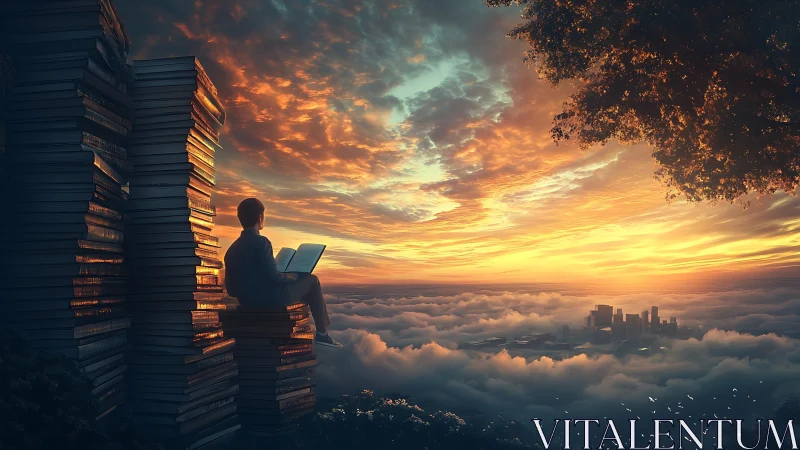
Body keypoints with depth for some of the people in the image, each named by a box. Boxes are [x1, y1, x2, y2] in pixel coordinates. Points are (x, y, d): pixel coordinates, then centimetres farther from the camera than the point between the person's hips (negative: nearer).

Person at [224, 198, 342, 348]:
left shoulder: (231, 250, 6)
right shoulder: (260, 242, -17)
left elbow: (231, 289, 9)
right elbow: (273, 276, -21)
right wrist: (291, 277, -1)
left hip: (247, 304, 8)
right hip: (270, 300, -8)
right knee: (311, 280, 10)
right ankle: (322, 333, 14)